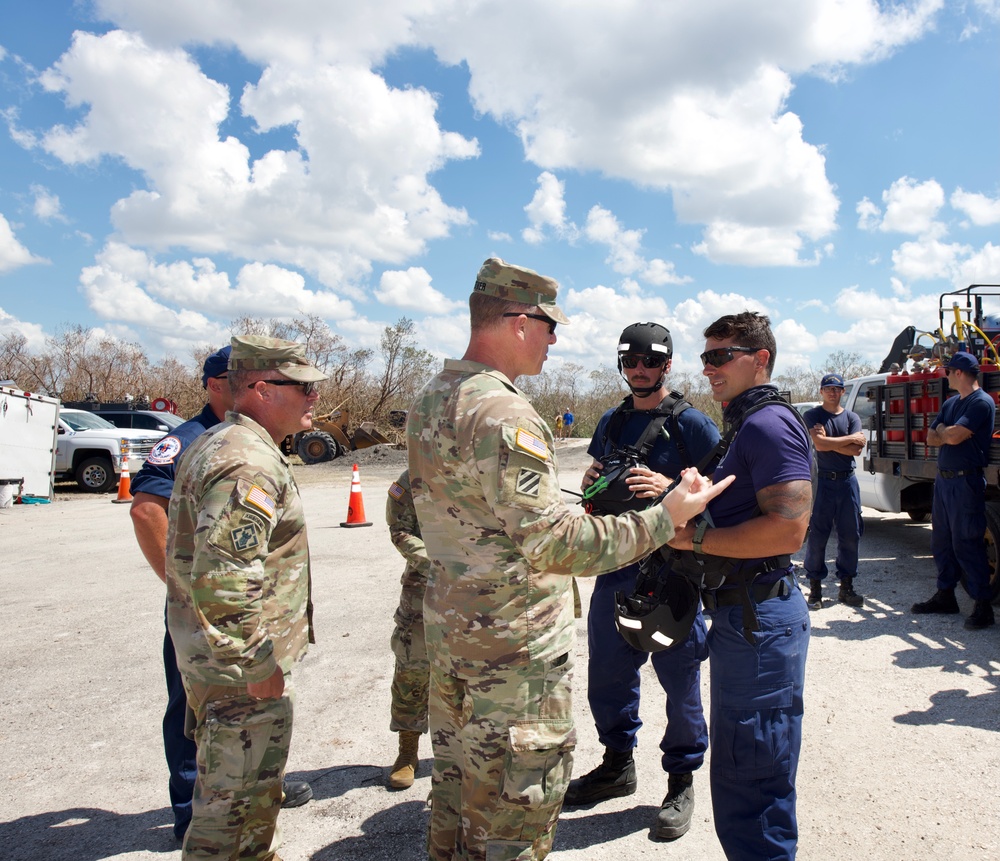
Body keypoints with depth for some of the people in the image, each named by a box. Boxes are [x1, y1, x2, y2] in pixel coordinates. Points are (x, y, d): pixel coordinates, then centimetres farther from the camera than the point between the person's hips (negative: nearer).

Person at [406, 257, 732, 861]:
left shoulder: (431, 401, 7)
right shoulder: (502, 413, -24)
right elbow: (555, 543, -28)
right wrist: (665, 517, -21)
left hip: (448, 624, 10)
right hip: (515, 642, -9)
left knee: (457, 785, 24)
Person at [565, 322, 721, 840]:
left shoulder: (691, 423, -7)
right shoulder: (611, 422, 11)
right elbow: (593, 477, 21)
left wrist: (669, 489, -28)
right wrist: (591, 481, -3)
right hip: (615, 566, 6)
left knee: (680, 679, 7)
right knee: (607, 672, 16)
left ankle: (681, 782, 25)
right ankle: (617, 764, 36)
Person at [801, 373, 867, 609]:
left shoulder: (852, 417, 10)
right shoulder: (812, 415, 1)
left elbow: (857, 450, -4)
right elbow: (819, 444, -15)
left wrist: (829, 442, -10)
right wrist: (850, 438, -6)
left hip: (847, 481, 3)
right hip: (822, 480, -3)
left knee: (850, 534, 6)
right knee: (817, 535, -2)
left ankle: (846, 586, 16)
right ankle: (815, 587, 7)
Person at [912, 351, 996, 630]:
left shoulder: (982, 402, -11)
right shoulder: (950, 403, 17)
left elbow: (954, 436, -20)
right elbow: (931, 438, 12)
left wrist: (943, 431, 2)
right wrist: (948, 434, -8)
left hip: (965, 481, -9)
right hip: (943, 479, 9)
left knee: (967, 544, -8)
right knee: (942, 541, 13)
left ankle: (983, 605, -1)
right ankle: (945, 595, 23)